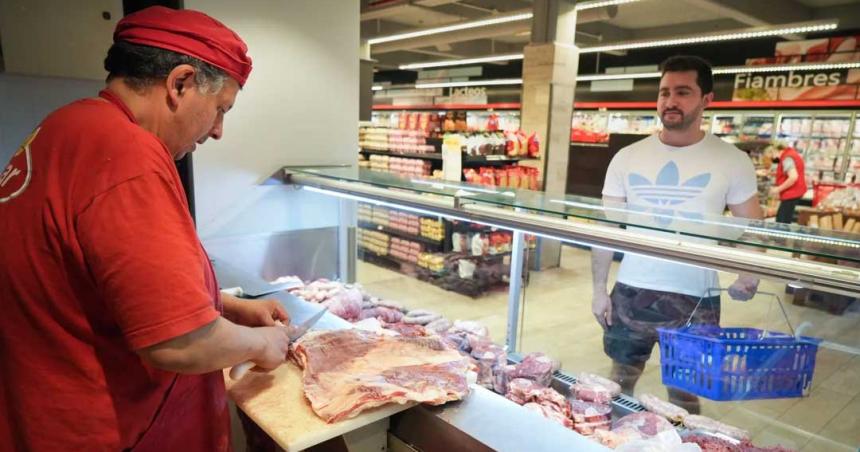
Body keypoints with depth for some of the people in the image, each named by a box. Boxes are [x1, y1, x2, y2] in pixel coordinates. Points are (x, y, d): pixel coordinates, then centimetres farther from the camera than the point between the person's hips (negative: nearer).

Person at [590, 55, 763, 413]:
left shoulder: (732, 161, -3)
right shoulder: (627, 158, 1)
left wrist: (749, 276, -18)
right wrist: (599, 289, -1)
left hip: (696, 301, -1)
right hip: (630, 294, 2)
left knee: (685, 396, 14)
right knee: (620, 383, 16)